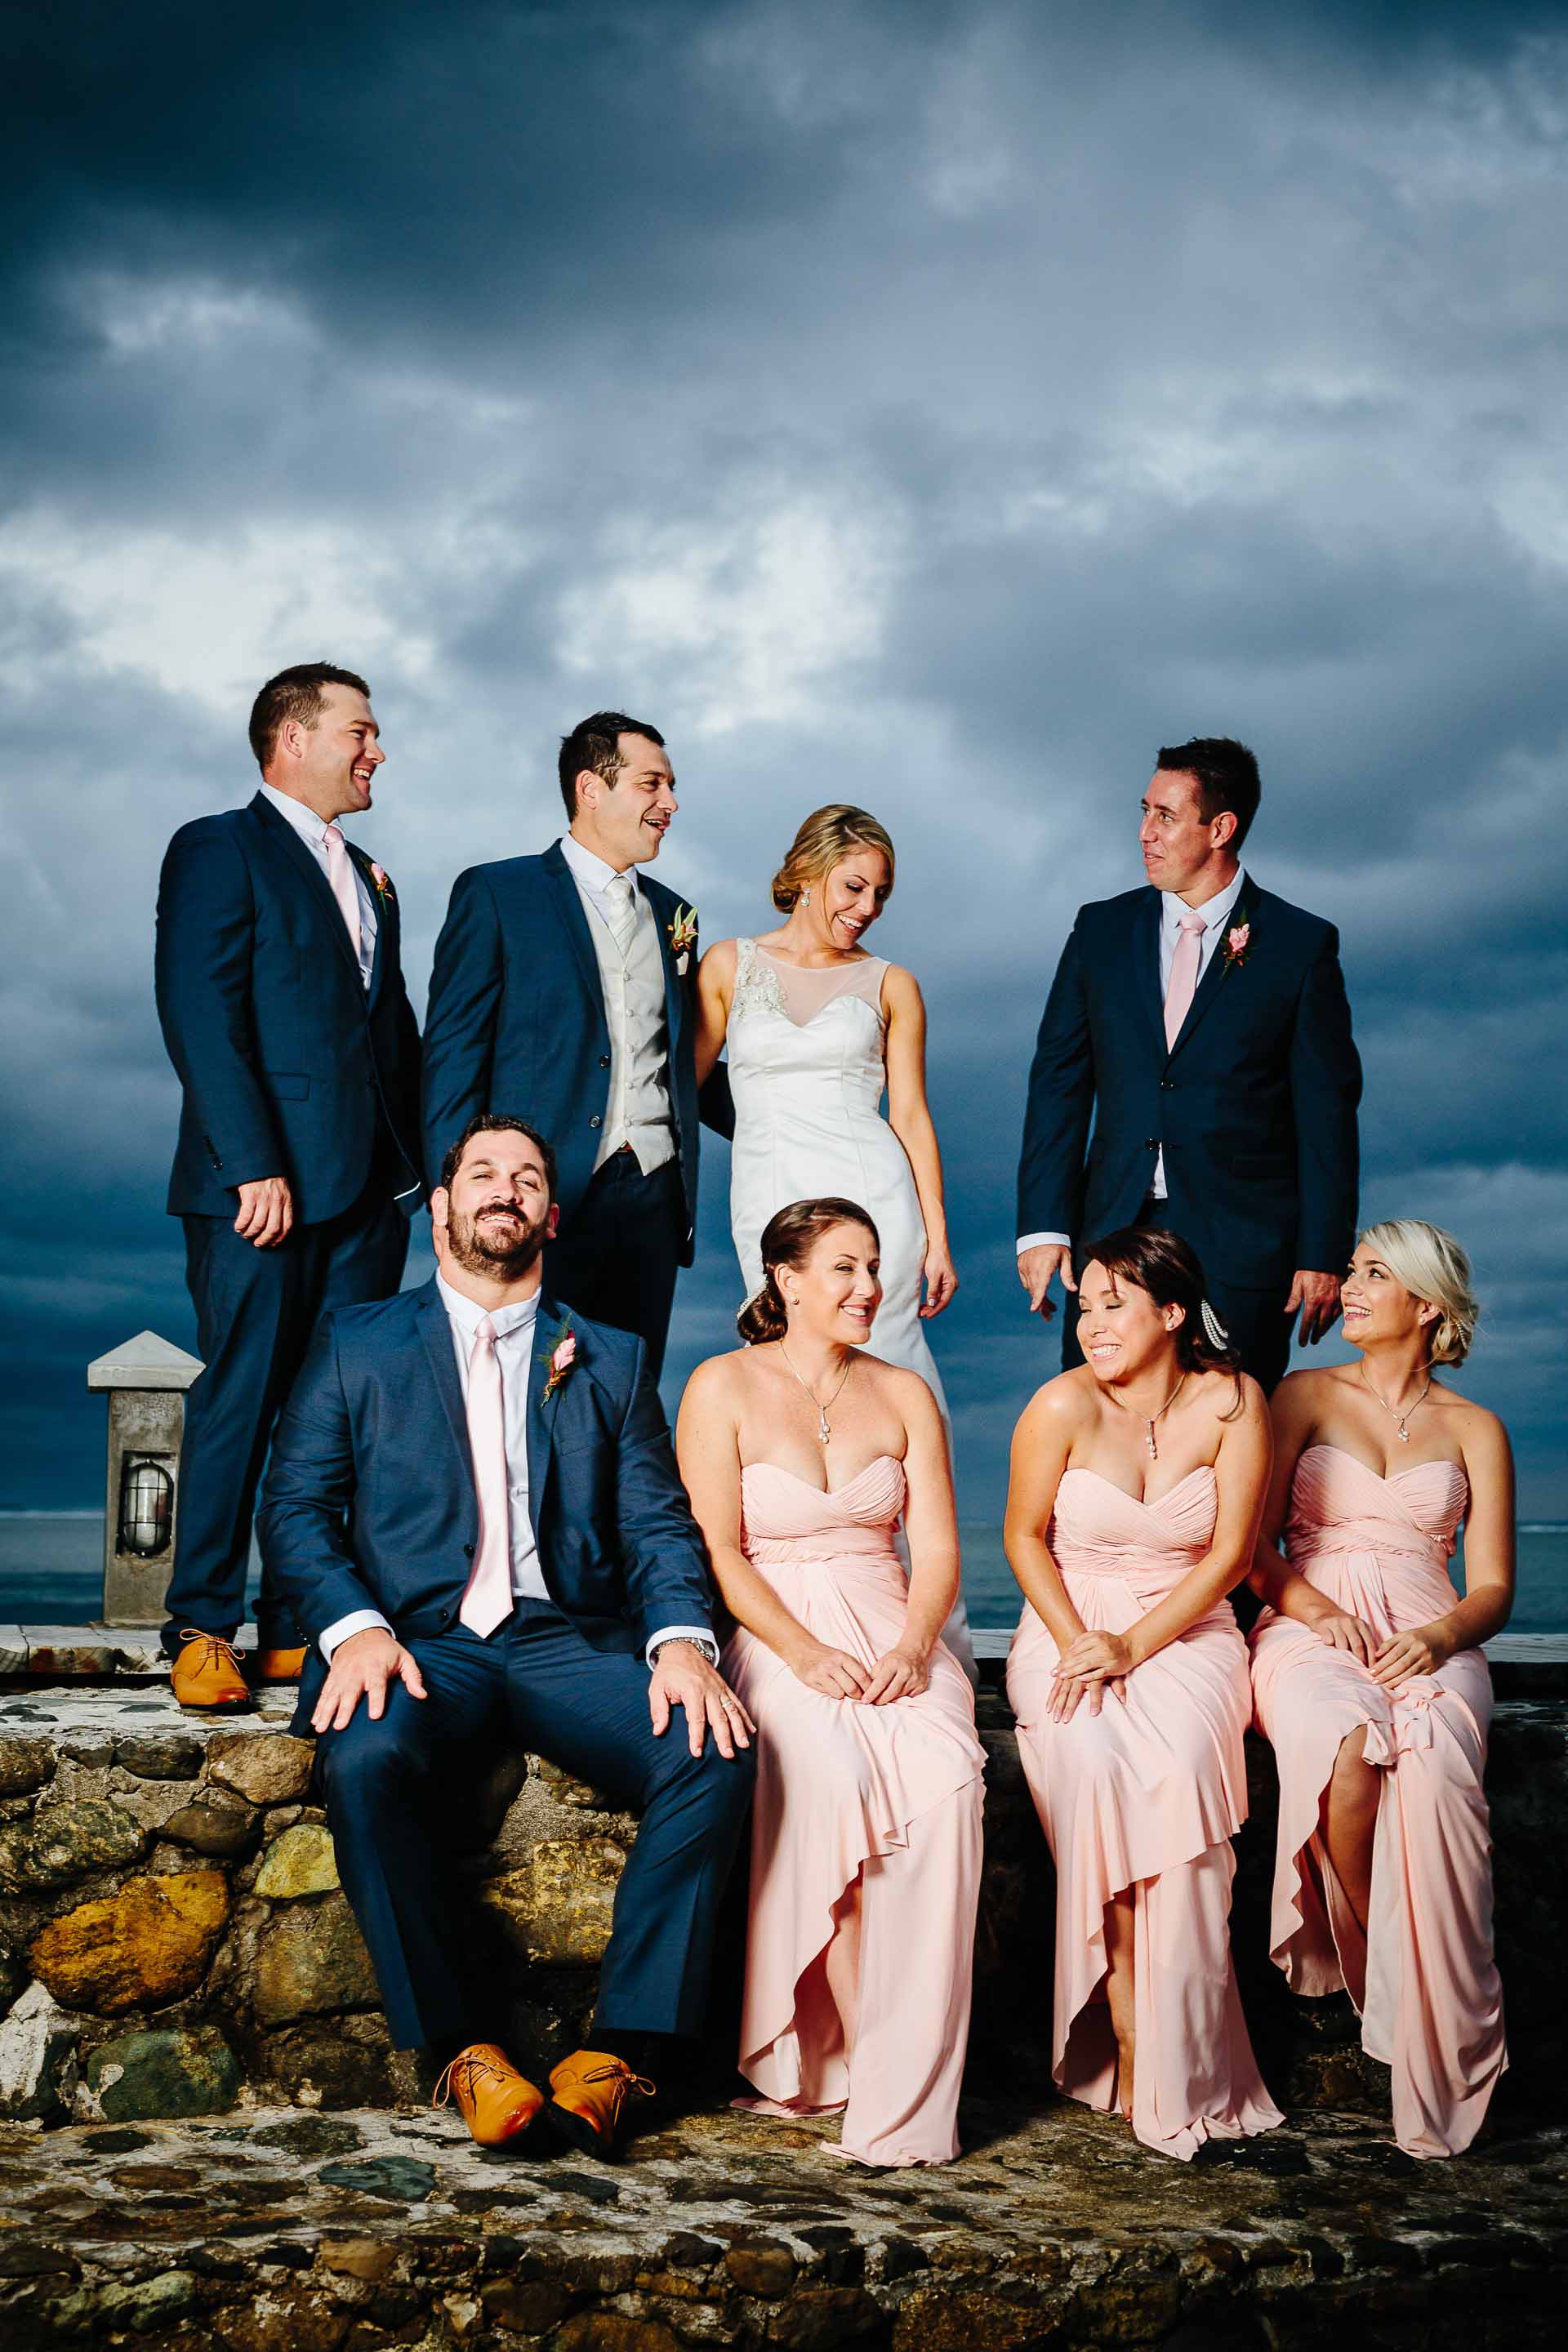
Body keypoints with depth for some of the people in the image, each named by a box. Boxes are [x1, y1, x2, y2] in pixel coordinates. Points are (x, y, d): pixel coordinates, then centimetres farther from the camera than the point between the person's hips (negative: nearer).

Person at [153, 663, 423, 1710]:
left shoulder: (367, 875, 22)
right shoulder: (218, 850, -1)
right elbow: (200, 1016, -11)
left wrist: (422, 1160, 10)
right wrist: (252, 1166, -18)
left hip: (367, 1188, 7)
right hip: (266, 1186, -7)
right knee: (242, 1398, -4)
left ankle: (303, 1624, 11)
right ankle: (204, 1631, 4)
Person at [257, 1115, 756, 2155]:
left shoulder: (612, 1359, 19)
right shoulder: (357, 1343, 16)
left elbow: (659, 1524, 11)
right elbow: (295, 1504, 7)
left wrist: (683, 1638, -11)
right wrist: (353, 1625, -13)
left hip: (571, 1641, 2)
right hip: (420, 1643, -1)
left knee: (715, 1754, -27)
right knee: (365, 1761, -35)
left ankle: (622, 2049, -20)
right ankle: (463, 2048, -21)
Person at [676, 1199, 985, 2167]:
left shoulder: (904, 1394, 14)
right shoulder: (725, 1388, 4)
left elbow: (938, 1547, 8)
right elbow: (717, 1550, -4)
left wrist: (914, 1645, -12)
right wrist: (804, 1653, -17)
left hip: (894, 1636, 2)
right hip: (773, 1640, -2)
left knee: (943, 1778, -30)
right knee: (834, 1778, -34)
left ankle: (905, 2084, -28)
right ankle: (847, 2050, -22)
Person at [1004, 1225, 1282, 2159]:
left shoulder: (1232, 1402, -5)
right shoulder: (1064, 1406, -7)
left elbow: (1230, 1554, -5)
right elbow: (1025, 1537, 3)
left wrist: (1133, 1647, -14)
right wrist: (1075, 1643, -12)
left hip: (1187, 1630, 0)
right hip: (1067, 1628, 0)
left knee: (1180, 1757, -32)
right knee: (1095, 1758, -31)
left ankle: (1174, 2059, -25)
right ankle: (1128, 2038, -23)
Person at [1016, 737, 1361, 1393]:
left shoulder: (1301, 944, 0)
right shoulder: (1101, 930, 9)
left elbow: (1326, 1110, -1)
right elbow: (1058, 1082, 7)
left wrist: (1325, 1254, -5)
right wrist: (1043, 1226, -2)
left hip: (1240, 1244, -3)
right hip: (1115, 1232, 3)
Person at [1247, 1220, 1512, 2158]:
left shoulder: (1475, 1429, 16)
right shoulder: (1307, 1398, 15)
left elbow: (1494, 1588, 10)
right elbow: (1252, 1545, 9)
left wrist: (1440, 1636, -12)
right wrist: (1315, 1609, -11)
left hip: (1429, 1643, 0)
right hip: (1310, 1632, 0)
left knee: (1433, 1771, -35)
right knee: (1343, 1752, -36)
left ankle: (1438, 2055, -30)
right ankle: (1378, 1970, -18)